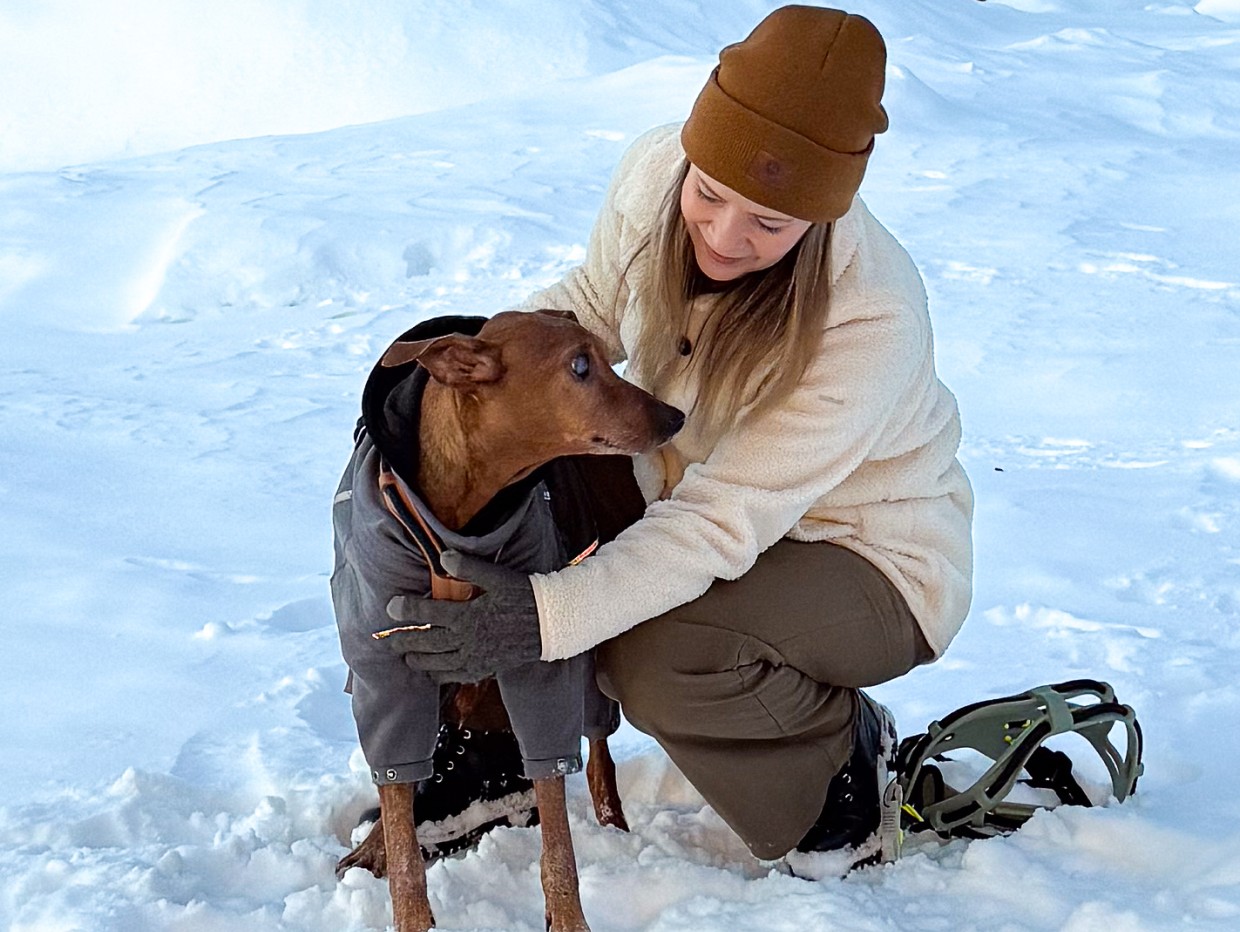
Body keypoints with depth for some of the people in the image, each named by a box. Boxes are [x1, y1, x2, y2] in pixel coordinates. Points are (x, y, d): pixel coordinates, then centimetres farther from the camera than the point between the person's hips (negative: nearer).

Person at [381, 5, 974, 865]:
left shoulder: (873, 318, -35)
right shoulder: (654, 172, -18)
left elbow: (725, 523, -35)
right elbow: (593, 304, 3)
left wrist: (546, 614, -46)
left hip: (870, 562, -6)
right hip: (690, 494, 6)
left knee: (656, 659, -31)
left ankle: (845, 748, -1)